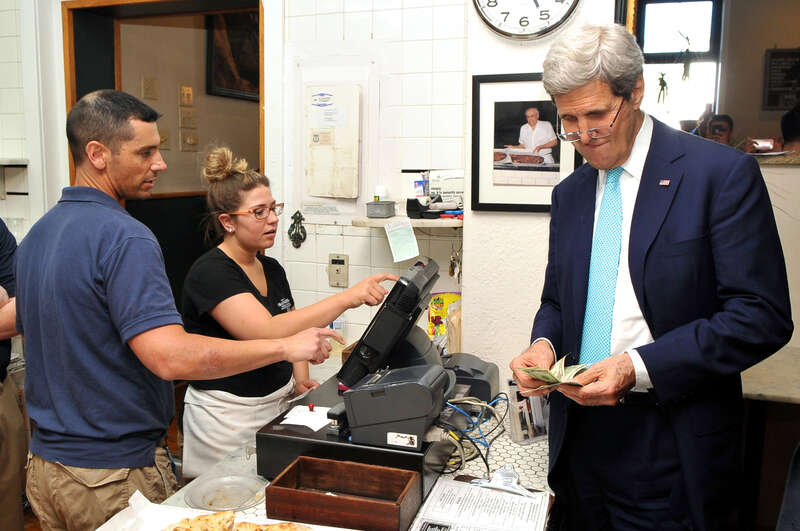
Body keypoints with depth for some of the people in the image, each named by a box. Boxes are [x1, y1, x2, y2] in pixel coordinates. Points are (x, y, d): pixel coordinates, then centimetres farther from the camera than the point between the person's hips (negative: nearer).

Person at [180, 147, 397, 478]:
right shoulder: (211, 273, -17)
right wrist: (347, 298, -34)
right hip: (228, 417, -7)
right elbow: (268, 333, -30)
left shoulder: (272, 269, 8)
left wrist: (300, 379, -2)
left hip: (279, 404, 7)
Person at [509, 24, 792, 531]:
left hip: (670, 448, -5)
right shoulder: (569, 194, 9)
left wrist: (638, 367, -20)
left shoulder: (722, 172, -9)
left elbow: (763, 315, -13)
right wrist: (543, 343, -6)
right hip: (579, 435, 5)